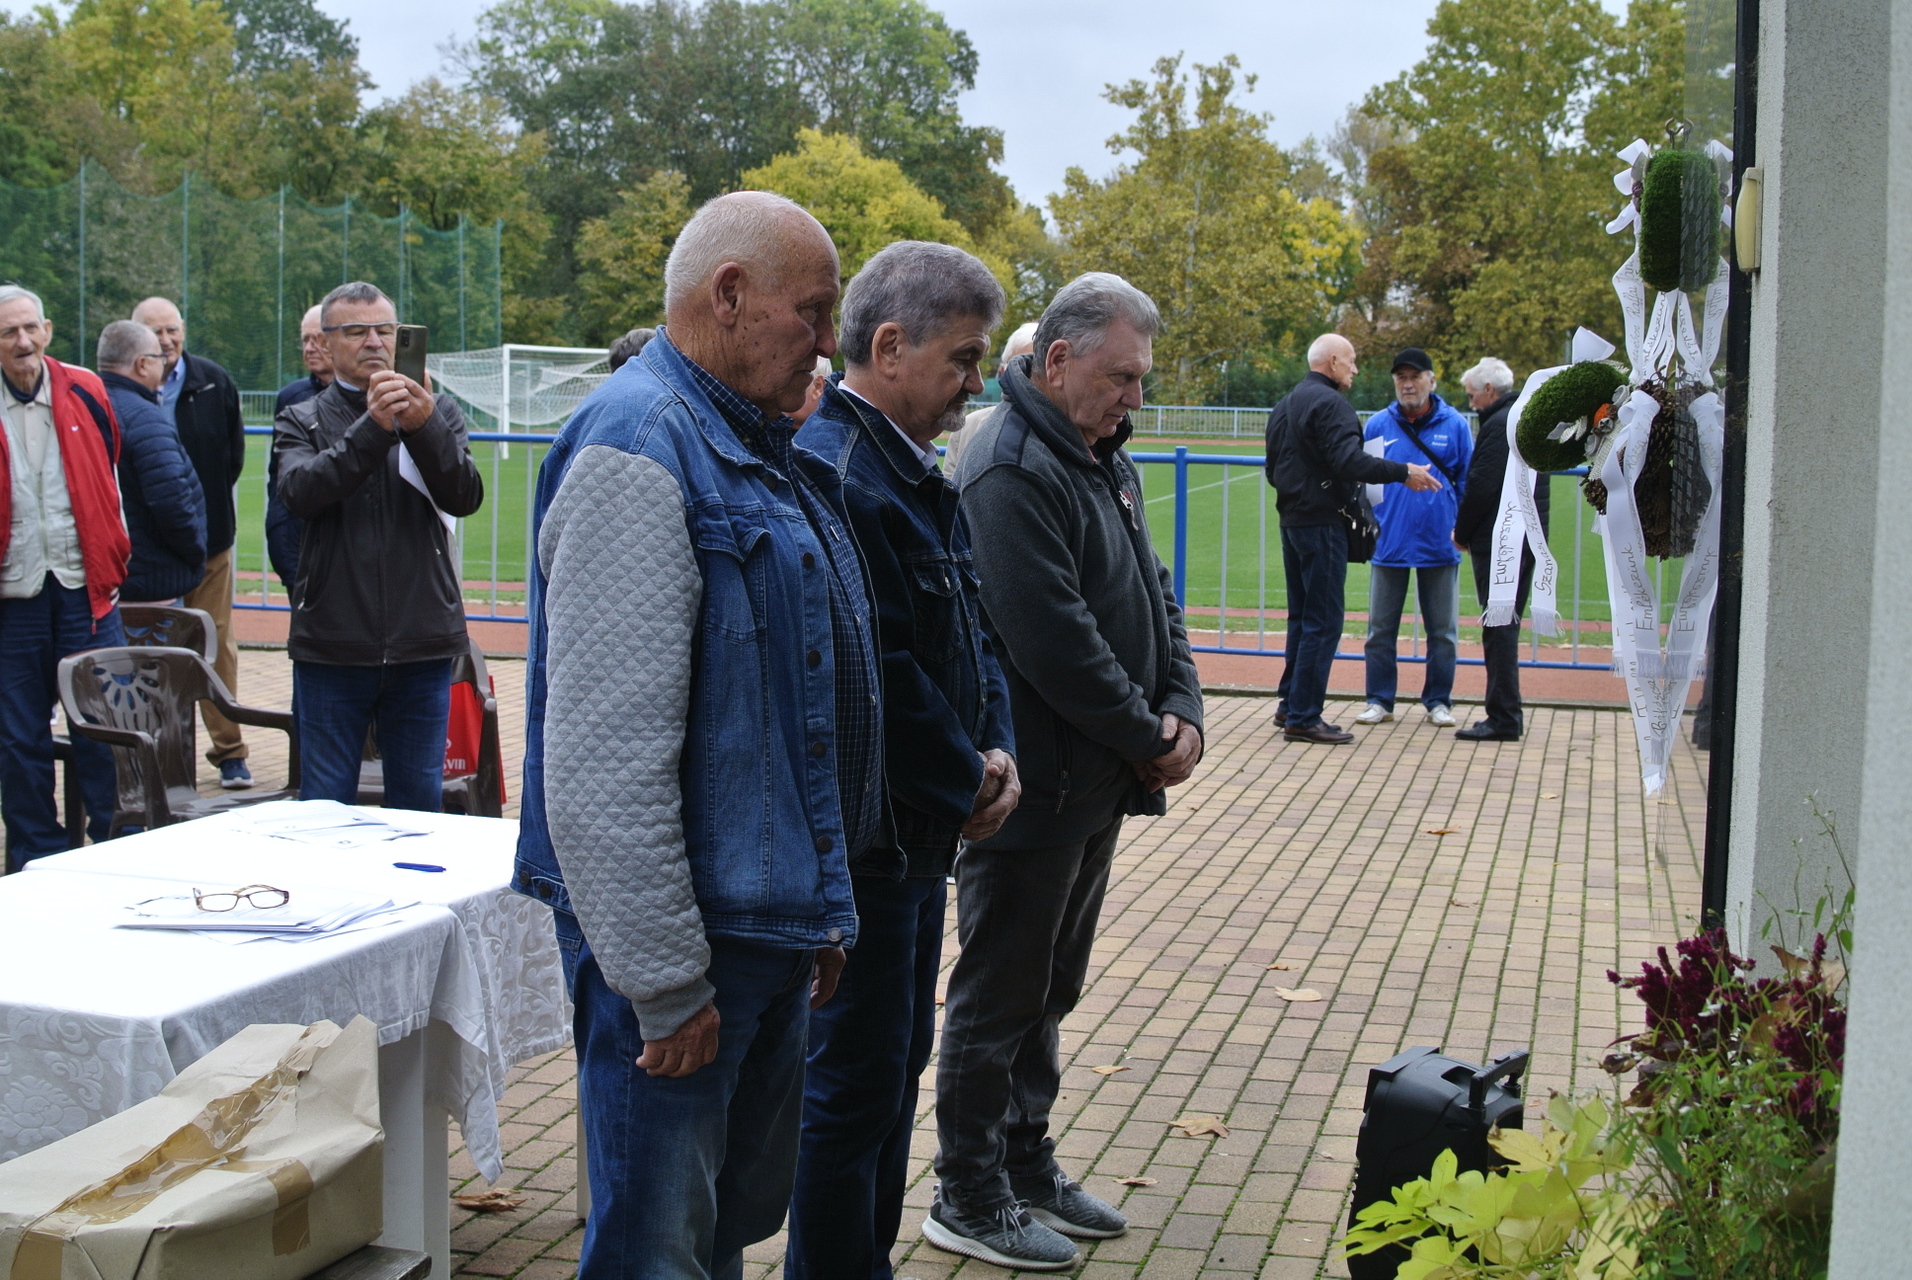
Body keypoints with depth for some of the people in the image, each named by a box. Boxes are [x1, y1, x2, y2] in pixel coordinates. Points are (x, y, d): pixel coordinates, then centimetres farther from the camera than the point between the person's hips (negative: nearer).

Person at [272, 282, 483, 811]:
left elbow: (465, 498, -7)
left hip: (421, 647, 1)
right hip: (331, 646, -1)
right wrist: (373, 427, -25)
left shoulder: (438, 412, 10)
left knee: (419, 806, 8)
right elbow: (300, 491, -13)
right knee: (325, 807, 5)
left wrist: (425, 427, -24)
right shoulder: (302, 421, 8)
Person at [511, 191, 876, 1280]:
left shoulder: (760, 447, 14)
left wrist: (824, 907, 21)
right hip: (688, 937, -10)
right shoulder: (639, 444, -18)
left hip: (770, 917, 10)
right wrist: (665, 983, -21)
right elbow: (604, 753, -24)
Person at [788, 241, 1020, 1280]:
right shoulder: (837, 472, -21)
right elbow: (878, 677, -25)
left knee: (895, 1068, 20)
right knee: (853, 1086, 1)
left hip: (920, 834, 10)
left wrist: (995, 748, 1)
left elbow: (968, 630, 17)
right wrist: (967, 785, -12)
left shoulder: (916, 471, 12)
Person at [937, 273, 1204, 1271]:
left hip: (1096, 783, 10)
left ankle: (1027, 1168, 33)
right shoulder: (1011, 470, -19)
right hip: (1032, 790, -9)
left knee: (1047, 990, 19)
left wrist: (1181, 709, 0)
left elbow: (1151, 592, 15)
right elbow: (1055, 641, -24)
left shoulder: (1105, 459, 13)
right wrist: (1149, 739, -14)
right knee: (1000, 995, 3)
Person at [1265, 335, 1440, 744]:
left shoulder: (1284, 406, 16)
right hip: (1322, 523, -10)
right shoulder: (1331, 404, -14)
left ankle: (1290, 705, 22)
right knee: (1323, 620, -5)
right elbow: (1350, 462, -25)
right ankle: (1303, 717, -5)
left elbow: (1272, 469, 21)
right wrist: (1403, 473, -18)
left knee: (1301, 616, 17)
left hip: (1292, 521, 10)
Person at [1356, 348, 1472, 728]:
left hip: (1439, 544, -1)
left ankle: (1438, 701, 19)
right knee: (1380, 628, 6)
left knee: (1442, 630, 8)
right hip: (1388, 543, 1)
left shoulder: (1454, 425, 1)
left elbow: (1467, 481, 6)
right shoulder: (1378, 425, 2)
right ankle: (1380, 701, 16)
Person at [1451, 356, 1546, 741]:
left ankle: (1503, 719, -5)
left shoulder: (1499, 425, -15)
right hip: (1528, 537, 10)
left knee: (1499, 627, -7)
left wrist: (1461, 533, -6)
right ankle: (1506, 715, 19)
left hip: (1498, 542, -10)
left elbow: (1482, 487, -20)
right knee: (1507, 625, 15)